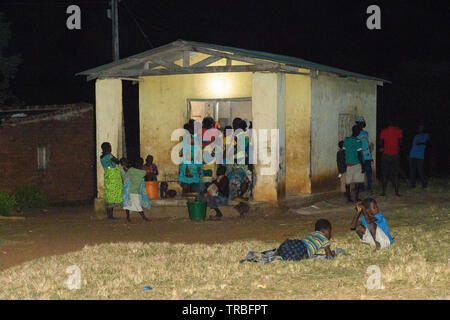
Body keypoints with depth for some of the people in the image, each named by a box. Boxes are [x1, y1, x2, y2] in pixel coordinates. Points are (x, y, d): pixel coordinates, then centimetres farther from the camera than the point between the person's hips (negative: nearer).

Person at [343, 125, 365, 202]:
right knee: (356, 182, 3)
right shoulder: (358, 142, -11)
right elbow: (359, 155, -13)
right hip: (356, 164, -4)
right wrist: (362, 166, -8)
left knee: (348, 182, 6)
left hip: (348, 164, 4)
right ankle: (356, 198, 3)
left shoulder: (346, 140, 3)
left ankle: (348, 198, 7)